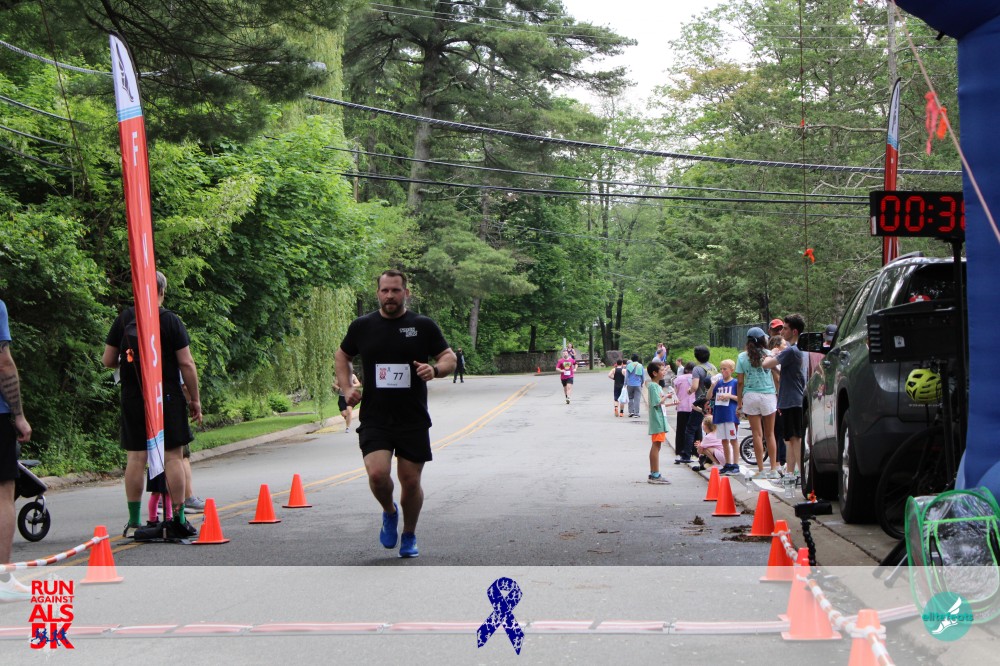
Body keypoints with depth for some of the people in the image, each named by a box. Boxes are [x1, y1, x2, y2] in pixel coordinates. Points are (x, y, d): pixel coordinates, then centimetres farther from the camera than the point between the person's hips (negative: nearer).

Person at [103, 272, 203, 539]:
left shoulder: (124, 319, 3)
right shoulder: (171, 320, -5)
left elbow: (108, 361, 6)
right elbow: (186, 364, -8)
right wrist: (195, 399, 0)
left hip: (133, 399, 3)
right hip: (167, 398, -3)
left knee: (135, 458, 6)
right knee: (173, 457, 0)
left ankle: (134, 523, 7)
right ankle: (178, 521, 0)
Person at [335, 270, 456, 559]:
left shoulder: (424, 326, 1)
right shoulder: (362, 326, 5)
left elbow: (450, 358, 5)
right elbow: (343, 355, 20)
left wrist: (435, 369, -17)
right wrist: (347, 388, 5)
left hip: (413, 419, 0)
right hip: (374, 419, 0)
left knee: (411, 482, 5)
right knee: (377, 473, -19)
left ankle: (409, 536, 29)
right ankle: (389, 512, 14)